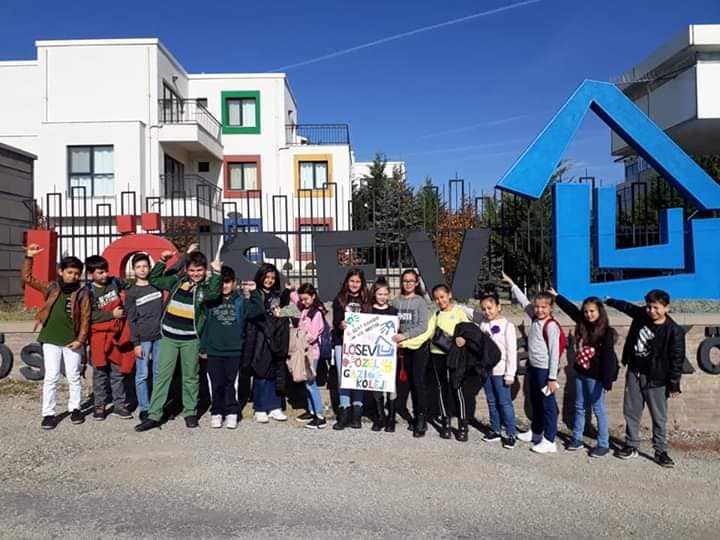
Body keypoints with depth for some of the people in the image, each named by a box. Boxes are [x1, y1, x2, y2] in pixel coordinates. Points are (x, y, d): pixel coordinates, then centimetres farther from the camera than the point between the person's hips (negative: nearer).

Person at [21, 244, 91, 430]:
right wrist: (29, 257, -3)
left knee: (73, 377, 9)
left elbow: (85, 319, -4)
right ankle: (48, 413, 11)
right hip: (51, 340, 1)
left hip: (72, 342, -1)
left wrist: (80, 340, -10)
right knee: (51, 377, 3)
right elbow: (27, 278, 6)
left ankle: (74, 409, 24)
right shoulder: (51, 288, 3)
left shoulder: (82, 294, -3)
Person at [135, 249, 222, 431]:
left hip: (190, 339, -2)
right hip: (168, 336, 2)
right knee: (162, 376, 5)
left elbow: (214, 294, -27)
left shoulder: (206, 286, -4)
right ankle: (154, 416, 11)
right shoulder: (177, 280, 5)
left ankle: (190, 413, 24)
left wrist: (216, 272, -33)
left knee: (190, 377, 10)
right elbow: (153, 280, 13)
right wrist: (162, 261, 3)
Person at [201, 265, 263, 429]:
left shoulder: (241, 302, 4)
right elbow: (203, 325, 4)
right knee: (216, 384, 6)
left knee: (231, 384, 4)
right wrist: (203, 347, 3)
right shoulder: (211, 301, 3)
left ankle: (231, 413, 15)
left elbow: (259, 310, -4)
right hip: (213, 351, 0)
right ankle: (216, 413, 19)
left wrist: (254, 292, -14)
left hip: (234, 351, 0)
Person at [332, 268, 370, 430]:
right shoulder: (339, 299, 7)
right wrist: (340, 324, -25)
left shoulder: (366, 300, 8)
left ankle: (356, 414, 5)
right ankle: (344, 413, 2)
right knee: (343, 376, -2)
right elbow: (335, 321, -2)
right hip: (342, 342, 0)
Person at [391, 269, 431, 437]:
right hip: (402, 347, 4)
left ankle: (421, 418, 3)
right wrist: (395, 338, -5)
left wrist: (405, 335, -17)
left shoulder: (420, 301, -3)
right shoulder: (395, 301, 6)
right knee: (403, 382, 5)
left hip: (419, 345, -3)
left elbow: (423, 326, -9)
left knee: (418, 381, -6)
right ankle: (412, 418, 19)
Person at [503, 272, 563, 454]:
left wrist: (552, 378, -18)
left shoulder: (551, 326, -19)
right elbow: (524, 302, 19)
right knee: (535, 402, 21)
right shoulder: (535, 318, 3)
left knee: (548, 404, 1)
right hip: (533, 367, 8)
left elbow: (554, 352, -18)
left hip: (545, 370, -8)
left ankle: (549, 441, 10)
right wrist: (511, 284, 23)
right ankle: (535, 432, 37)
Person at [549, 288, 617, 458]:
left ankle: (604, 445, 16)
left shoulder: (606, 332, -18)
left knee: (598, 409, 4)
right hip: (580, 373, 7)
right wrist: (556, 296, 21)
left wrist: (607, 381, -25)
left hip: (596, 377, -7)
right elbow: (571, 309, 15)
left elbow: (608, 358, -22)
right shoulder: (583, 325, 1)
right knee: (579, 407, 17)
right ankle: (577, 438, 30)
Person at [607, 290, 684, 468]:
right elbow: (627, 306, 20)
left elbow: (677, 359, -14)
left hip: (656, 379, -5)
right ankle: (631, 446, 24)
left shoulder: (674, 331, -17)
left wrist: (674, 385, -13)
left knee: (659, 418, 5)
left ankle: (661, 451, 17)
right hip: (634, 373, 5)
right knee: (631, 412, 12)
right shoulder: (641, 315, -3)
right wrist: (609, 301, 34)